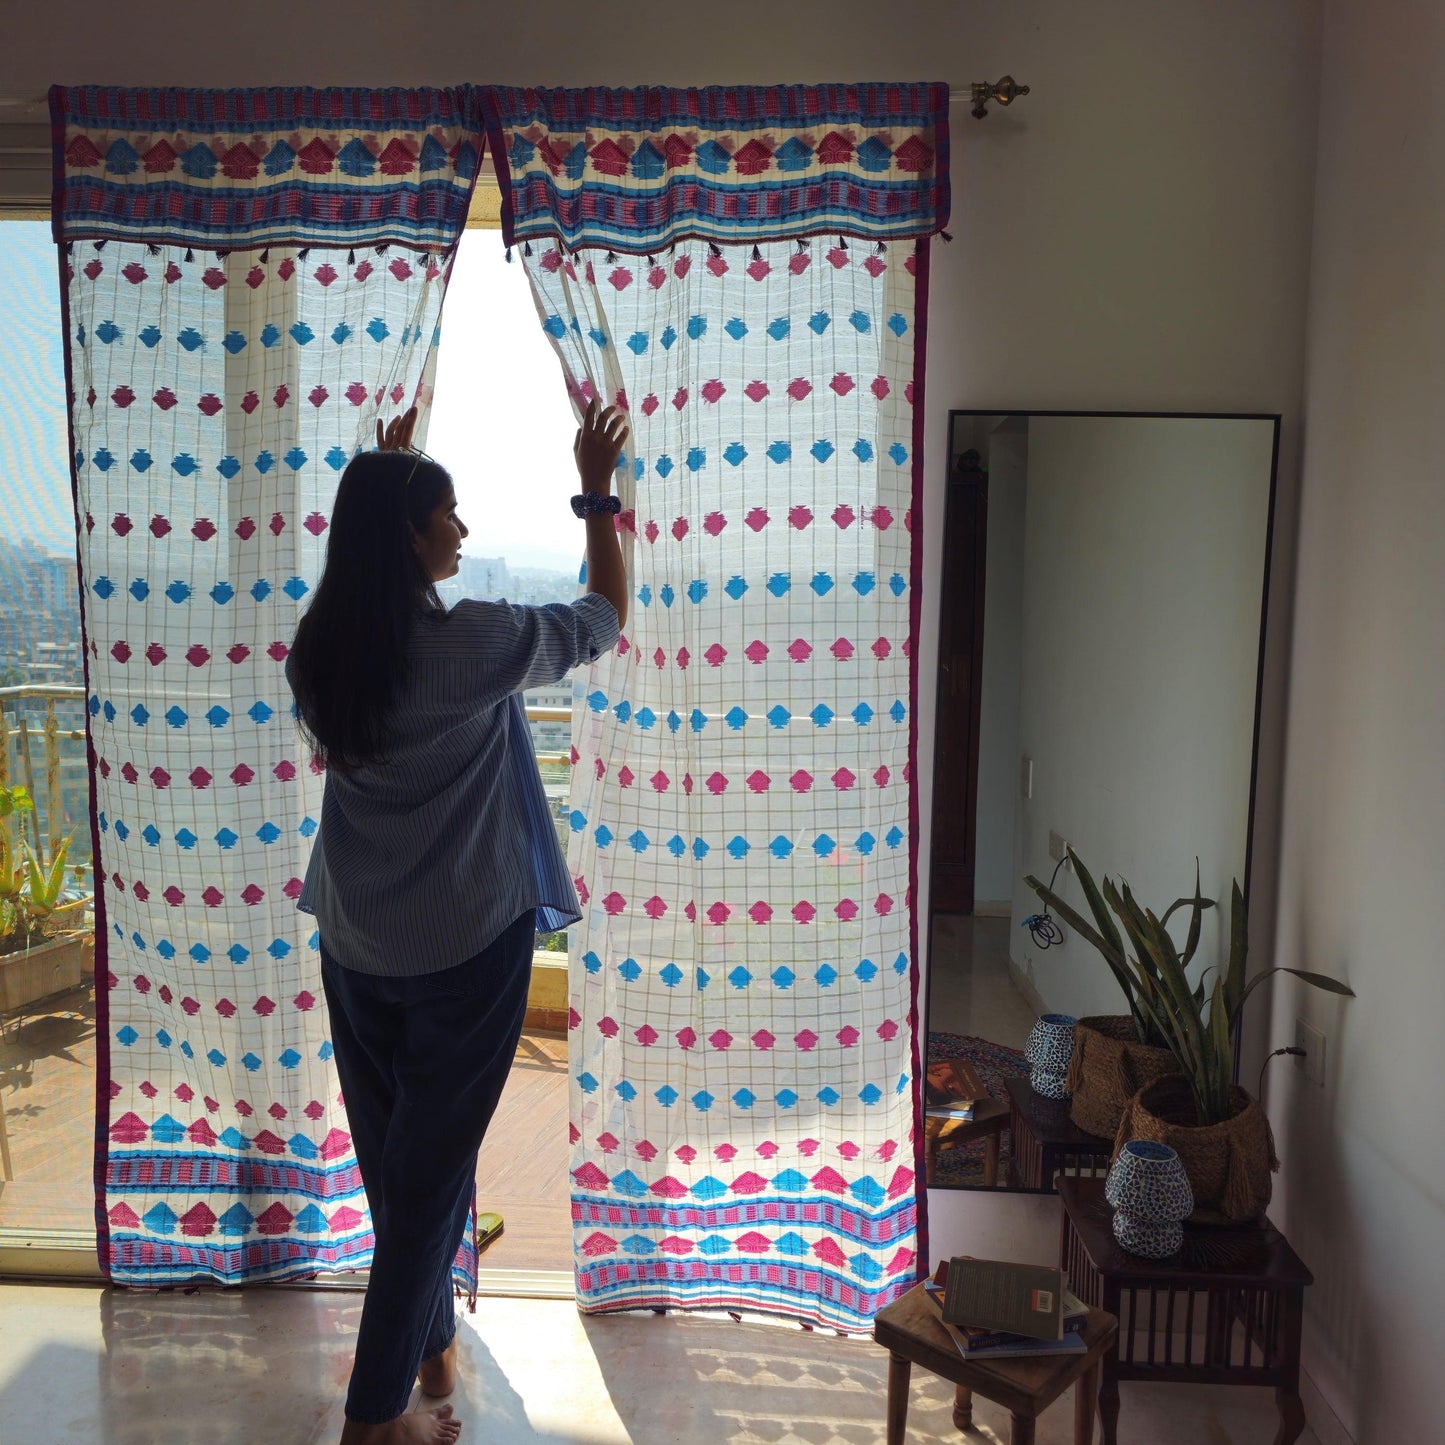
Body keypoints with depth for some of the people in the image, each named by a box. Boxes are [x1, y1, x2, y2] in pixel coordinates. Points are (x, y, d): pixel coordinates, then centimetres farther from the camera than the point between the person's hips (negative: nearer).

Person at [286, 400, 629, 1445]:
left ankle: (431, 1338, 43)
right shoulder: (474, 642, -20)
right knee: (432, 1164, 8)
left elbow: (367, 556, 21)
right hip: (466, 944, -6)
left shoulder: (319, 646, -3)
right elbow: (606, 616, -4)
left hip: (356, 945, 6)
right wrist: (596, 489, 5)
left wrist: (386, 468, 27)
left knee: (393, 1154, 21)